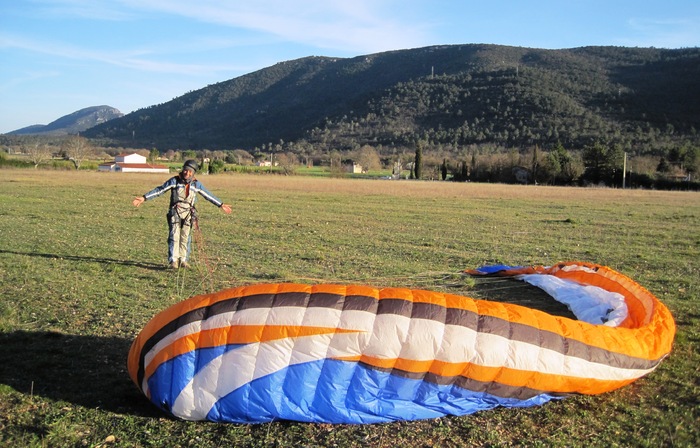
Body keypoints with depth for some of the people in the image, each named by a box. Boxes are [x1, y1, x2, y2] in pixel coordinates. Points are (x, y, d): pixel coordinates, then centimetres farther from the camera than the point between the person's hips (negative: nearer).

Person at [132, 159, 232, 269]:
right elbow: (159, 190, -1)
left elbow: (208, 195, 15)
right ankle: (173, 260, -8)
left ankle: (183, 260, 13)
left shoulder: (196, 184, 6)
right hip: (175, 213, -2)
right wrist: (144, 198, -6)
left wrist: (221, 205, 18)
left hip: (188, 214, 2)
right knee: (174, 236, -9)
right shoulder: (174, 181, -1)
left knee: (186, 238, 4)